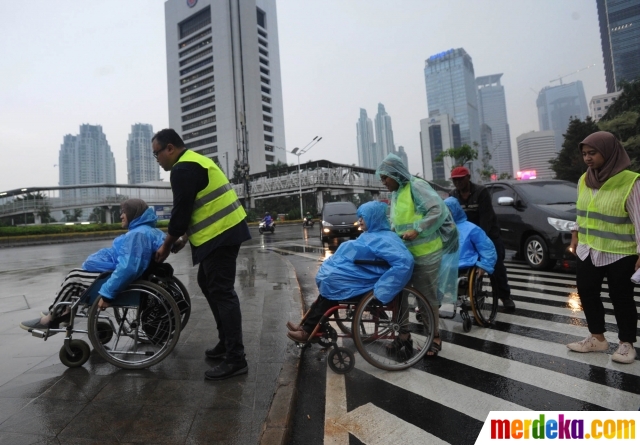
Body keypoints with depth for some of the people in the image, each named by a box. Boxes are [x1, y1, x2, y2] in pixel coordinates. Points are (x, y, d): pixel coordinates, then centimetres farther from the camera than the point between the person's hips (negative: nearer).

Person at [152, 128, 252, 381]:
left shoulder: (183, 169, -11)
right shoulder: (196, 162, 21)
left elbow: (181, 212, -12)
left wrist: (166, 246, 1)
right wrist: (185, 237, 18)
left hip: (220, 235, -11)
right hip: (226, 230, 11)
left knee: (221, 292, -8)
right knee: (208, 284, 19)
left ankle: (235, 359, -1)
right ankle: (226, 343, 27)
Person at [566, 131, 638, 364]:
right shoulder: (584, 180, 4)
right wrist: (575, 235, 14)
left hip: (619, 254, -6)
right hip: (588, 251, 7)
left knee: (621, 299, 7)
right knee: (587, 294, 12)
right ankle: (597, 338, 27)